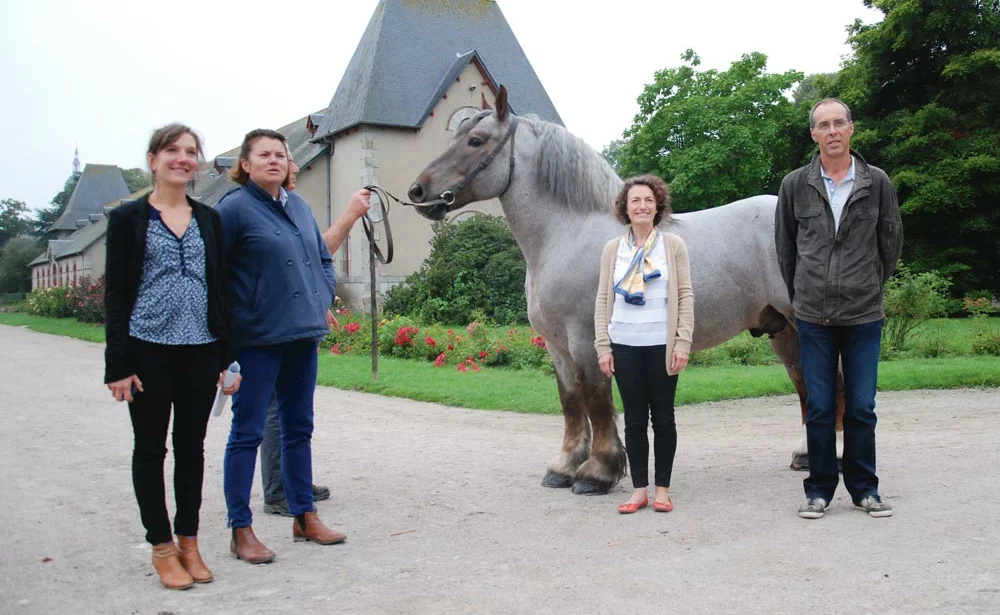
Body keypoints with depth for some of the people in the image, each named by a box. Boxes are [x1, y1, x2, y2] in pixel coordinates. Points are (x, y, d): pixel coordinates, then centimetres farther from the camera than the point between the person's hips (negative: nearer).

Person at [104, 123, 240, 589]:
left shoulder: (209, 219, 10)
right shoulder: (128, 218, 0)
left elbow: (221, 288, 11)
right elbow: (115, 292, -3)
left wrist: (228, 356, 6)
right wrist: (119, 364, -9)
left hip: (201, 350, 3)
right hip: (149, 349, -3)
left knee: (192, 446, 10)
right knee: (151, 447, 6)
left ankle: (189, 542, 22)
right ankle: (162, 547, 18)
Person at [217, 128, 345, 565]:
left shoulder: (298, 205, 12)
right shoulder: (234, 208, -9)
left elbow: (323, 257, 21)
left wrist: (324, 298, 7)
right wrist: (234, 316, -12)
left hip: (304, 333, 7)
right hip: (257, 338, -7)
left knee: (299, 429, 15)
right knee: (248, 432, 2)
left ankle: (304, 516, 27)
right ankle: (241, 530, 12)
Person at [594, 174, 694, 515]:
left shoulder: (673, 245, 2)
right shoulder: (613, 248, 6)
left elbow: (686, 296, -1)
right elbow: (603, 299, 5)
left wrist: (683, 343, -8)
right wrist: (602, 346, -1)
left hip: (661, 344, -1)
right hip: (625, 346, 1)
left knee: (663, 417, 6)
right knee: (634, 419, 6)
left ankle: (662, 488, 17)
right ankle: (639, 489, 16)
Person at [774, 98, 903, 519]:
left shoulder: (877, 183, 2)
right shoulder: (795, 185, 2)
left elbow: (891, 243, 11)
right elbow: (785, 247, 11)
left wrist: (871, 289, 14)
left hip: (864, 314, 0)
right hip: (813, 316, 0)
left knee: (861, 407, 5)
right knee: (819, 408, 5)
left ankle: (864, 488, 19)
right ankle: (819, 489, 16)